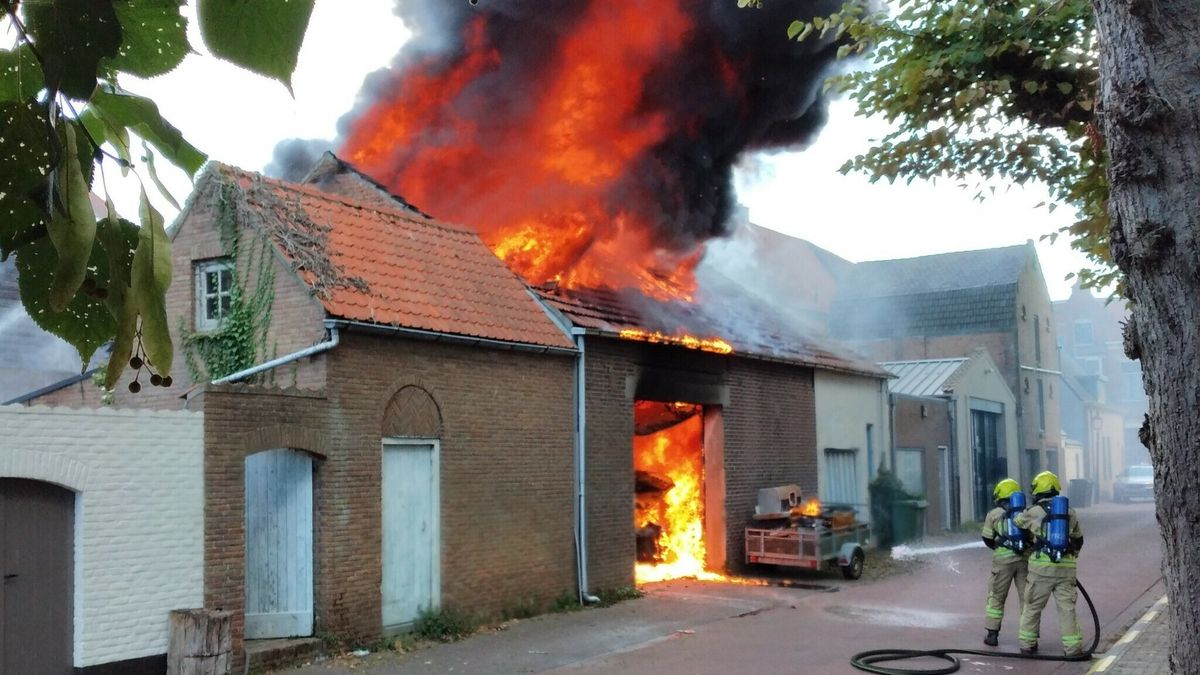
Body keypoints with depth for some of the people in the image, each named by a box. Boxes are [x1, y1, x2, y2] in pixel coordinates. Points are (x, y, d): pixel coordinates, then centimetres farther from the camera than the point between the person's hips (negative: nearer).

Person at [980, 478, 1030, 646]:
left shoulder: (994, 514, 6)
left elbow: (987, 539, 10)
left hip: (1003, 559, -1)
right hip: (1025, 558, 1)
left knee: (996, 597, 11)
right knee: (1026, 597, 8)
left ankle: (992, 634, 13)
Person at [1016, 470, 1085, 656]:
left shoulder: (1033, 512, -4)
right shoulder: (1069, 512, 8)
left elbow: (1017, 523, 16)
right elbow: (1078, 539, 20)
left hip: (1041, 566, -3)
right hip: (1066, 567, 3)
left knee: (1033, 606, 9)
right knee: (1067, 607, 6)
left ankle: (1027, 644, 16)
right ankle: (1073, 647, 3)